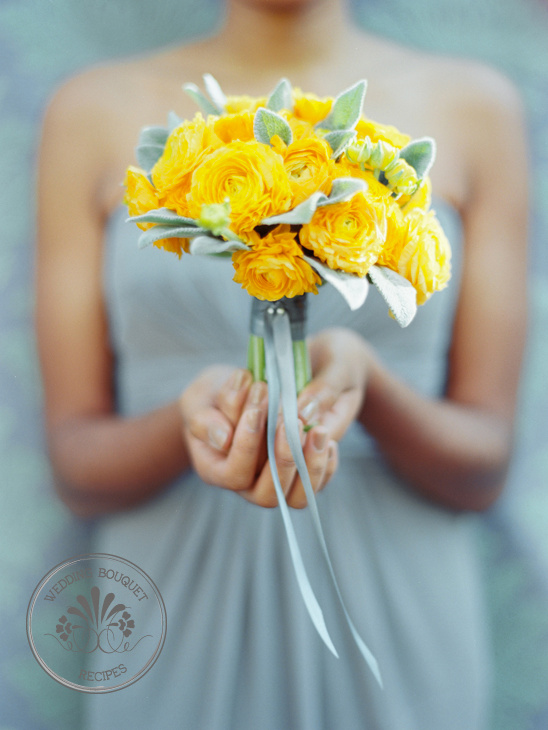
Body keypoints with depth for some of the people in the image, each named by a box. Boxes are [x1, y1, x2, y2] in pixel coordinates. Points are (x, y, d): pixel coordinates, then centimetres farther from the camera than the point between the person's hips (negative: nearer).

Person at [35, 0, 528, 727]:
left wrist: (366, 384, -22)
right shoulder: (95, 113, -2)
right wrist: (196, 418, -22)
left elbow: (483, 469, -3)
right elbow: (76, 464, -3)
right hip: (175, 642, 0)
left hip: (399, 636, 1)